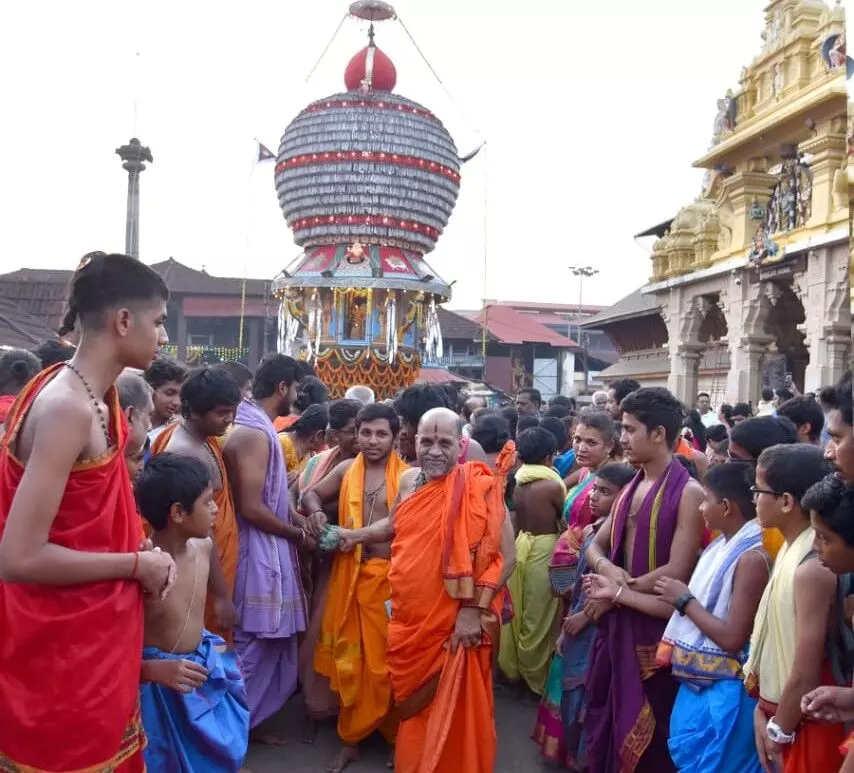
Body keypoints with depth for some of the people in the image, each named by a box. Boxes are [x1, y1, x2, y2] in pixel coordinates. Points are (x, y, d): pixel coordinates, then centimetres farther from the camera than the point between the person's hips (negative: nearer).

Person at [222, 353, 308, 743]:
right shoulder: (254, 433, -20)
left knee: (267, 645, 18)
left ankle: (249, 721, 30)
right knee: (254, 645, 1)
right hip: (259, 552, -10)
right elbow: (252, 508, -23)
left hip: (269, 549, 10)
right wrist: (295, 533, -10)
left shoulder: (255, 426, 11)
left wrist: (297, 517, 7)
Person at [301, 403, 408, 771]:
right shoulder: (346, 470, 6)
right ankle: (351, 737, 27)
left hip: (391, 576, -3)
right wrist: (316, 512, -6)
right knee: (350, 657, 11)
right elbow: (310, 495, 16)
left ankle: (396, 735, 25)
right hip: (351, 576, 3)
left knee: (389, 657, 6)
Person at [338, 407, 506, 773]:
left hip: (453, 625, -6)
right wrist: (355, 536, 15)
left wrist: (473, 611, -22)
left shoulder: (478, 488, -15)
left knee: (450, 712, 9)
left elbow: (499, 555, -17)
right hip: (406, 619, 6)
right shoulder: (409, 480, 4)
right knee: (411, 703, 22)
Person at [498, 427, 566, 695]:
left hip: (520, 544, 6)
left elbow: (518, 513, 6)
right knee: (538, 617, 7)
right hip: (543, 549, -6)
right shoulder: (553, 485, -17)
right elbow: (566, 519, -5)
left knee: (516, 612, 17)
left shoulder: (517, 481, 0)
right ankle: (536, 676, 21)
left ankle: (512, 666, 31)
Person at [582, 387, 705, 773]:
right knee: (605, 718, 17)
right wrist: (607, 568, -11)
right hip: (615, 623, 7)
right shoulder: (631, 488, 10)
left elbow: (678, 572, -19)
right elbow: (595, 545, 13)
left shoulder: (688, 492, -15)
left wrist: (616, 592, -11)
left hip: (656, 628, -7)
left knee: (645, 732, 7)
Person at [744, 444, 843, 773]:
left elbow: (806, 674, -23)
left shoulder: (812, 569, -25)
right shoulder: (790, 551, 3)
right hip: (780, 712, 8)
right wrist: (764, 710, 7)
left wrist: (780, 731, -10)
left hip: (804, 726, -8)